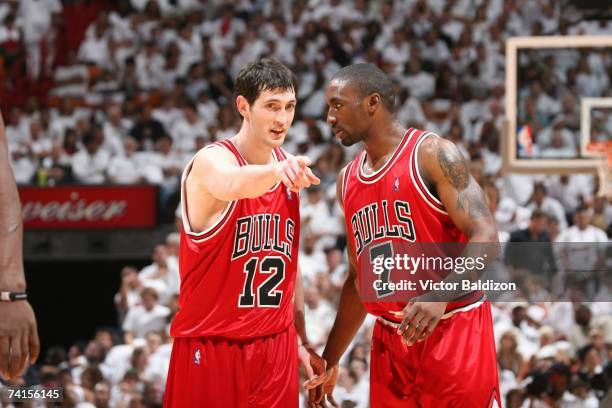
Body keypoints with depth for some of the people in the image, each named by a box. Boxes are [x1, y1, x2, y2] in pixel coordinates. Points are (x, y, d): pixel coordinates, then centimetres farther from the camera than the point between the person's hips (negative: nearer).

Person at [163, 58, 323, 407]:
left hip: (276, 348, 6)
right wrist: (277, 171, -58)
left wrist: (302, 339, 17)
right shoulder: (212, 162, -12)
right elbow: (234, 184, -38)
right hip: (212, 348, -6)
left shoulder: (290, 169, 9)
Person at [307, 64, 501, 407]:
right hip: (390, 340, 7)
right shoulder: (349, 181, 15)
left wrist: (440, 295, -32)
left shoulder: (433, 155, -7)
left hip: (454, 331, -7)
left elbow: (486, 239, -16)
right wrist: (330, 360, 21)